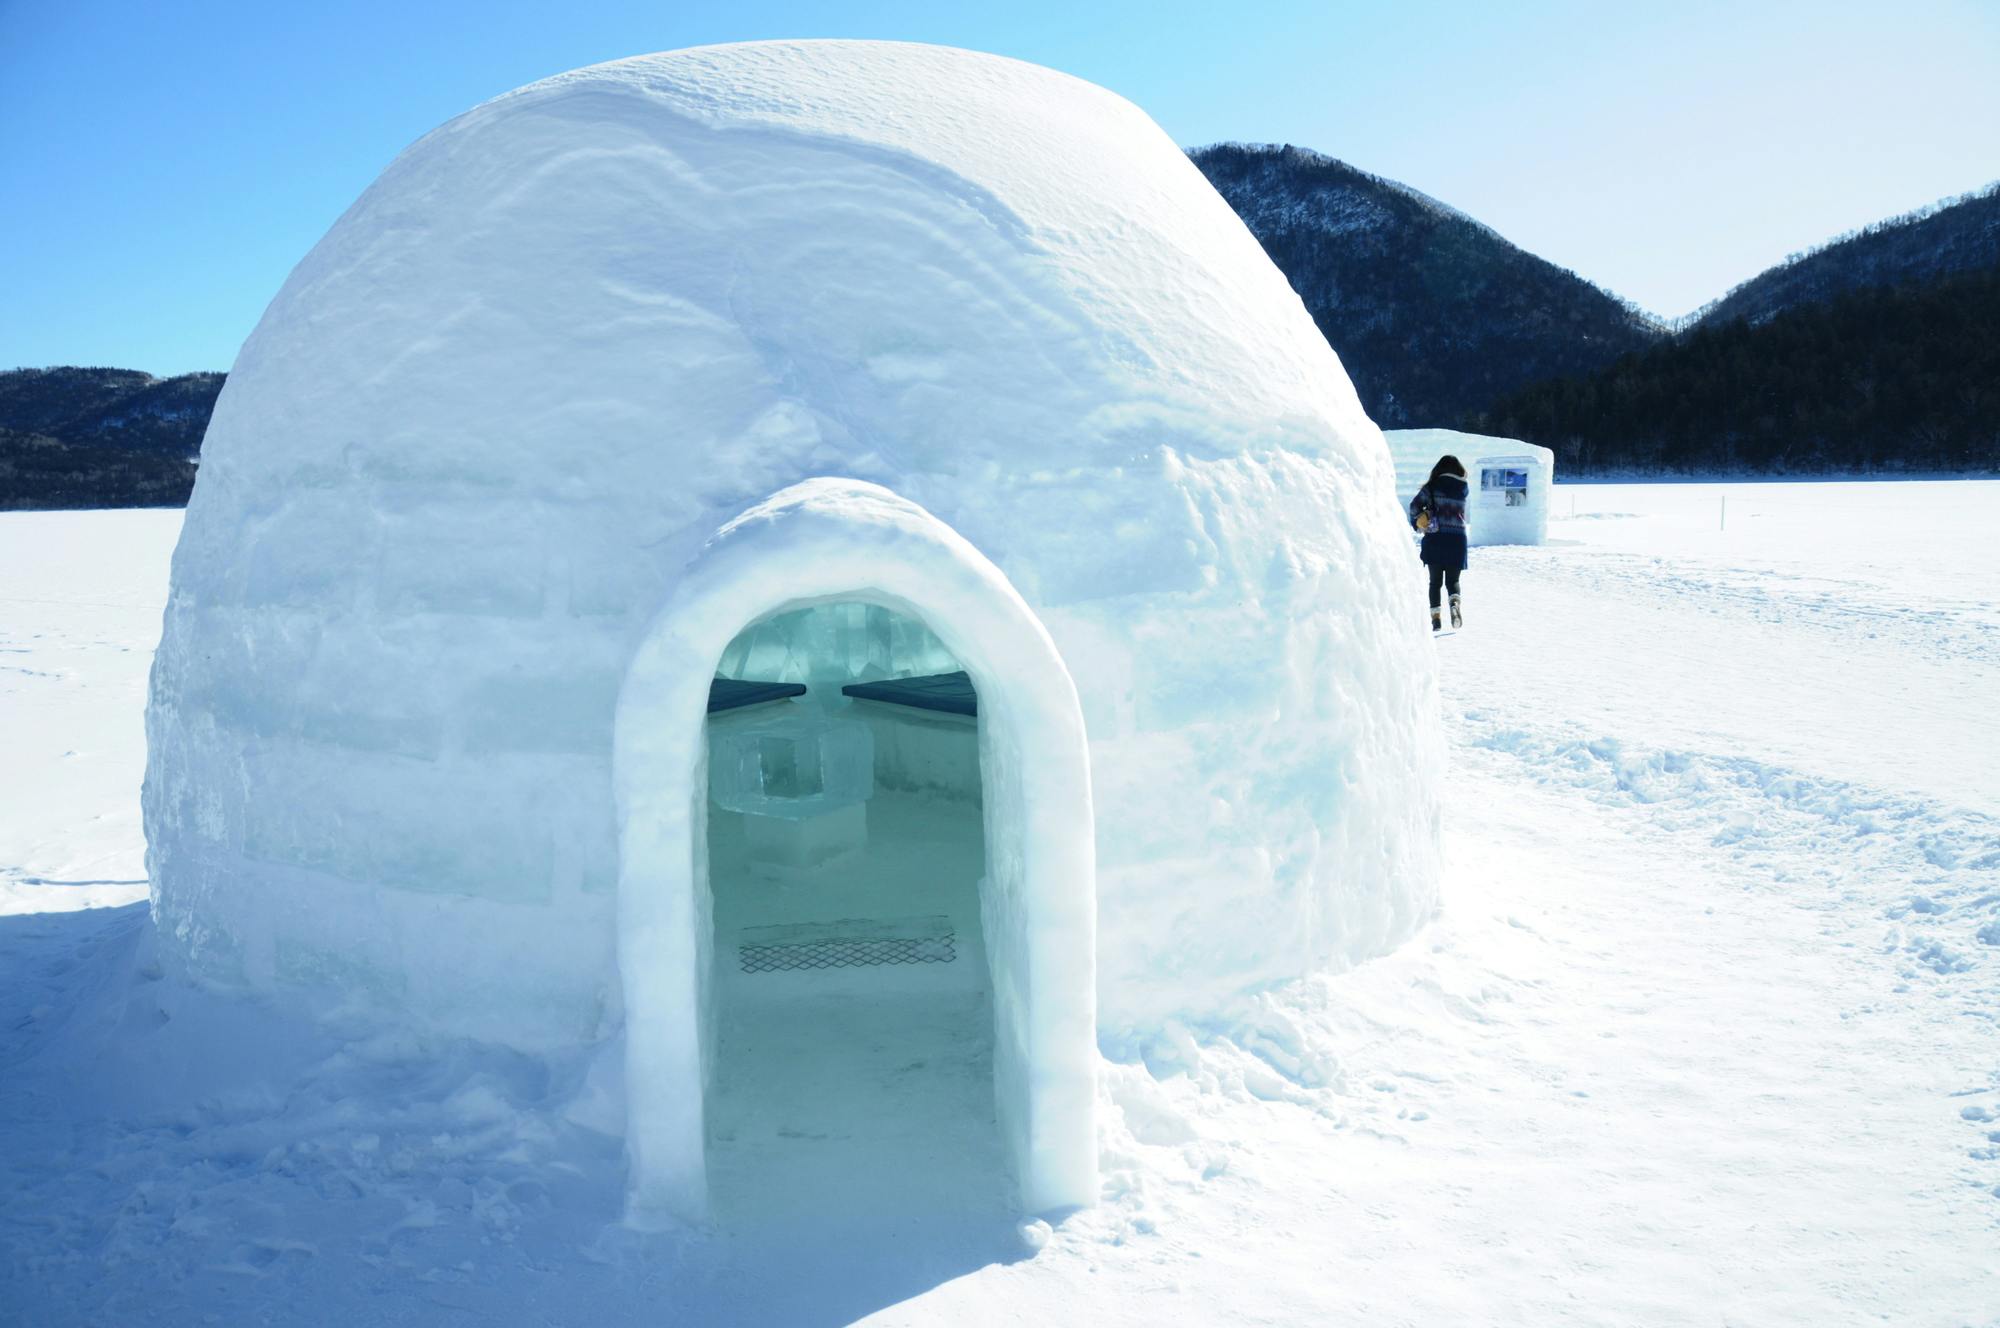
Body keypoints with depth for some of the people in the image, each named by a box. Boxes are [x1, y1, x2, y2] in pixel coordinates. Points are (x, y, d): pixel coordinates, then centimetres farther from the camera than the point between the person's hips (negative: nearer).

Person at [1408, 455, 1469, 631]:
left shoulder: (1432, 486, 1)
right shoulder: (1464, 488, 5)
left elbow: (1415, 505, -7)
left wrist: (1416, 523, 7)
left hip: (1435, 538, 0)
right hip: (1457, 538, 0)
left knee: (1435, 581, 7)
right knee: (1453, 580, 7)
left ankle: (1435, 617, -3)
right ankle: (1454, 604, -22)